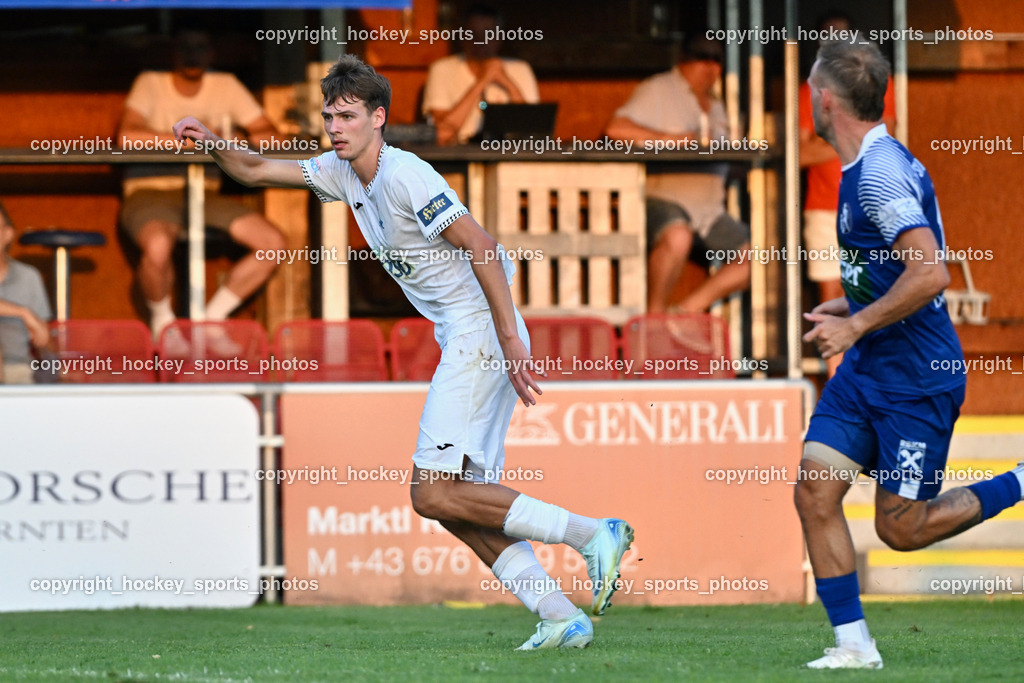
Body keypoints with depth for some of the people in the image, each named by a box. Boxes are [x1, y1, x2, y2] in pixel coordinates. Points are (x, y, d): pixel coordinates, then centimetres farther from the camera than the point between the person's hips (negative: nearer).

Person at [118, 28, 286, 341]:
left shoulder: (225, 86, 10)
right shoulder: (151, 84, -2)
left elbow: (268, 134, 4)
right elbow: (127, 135, -20)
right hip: (151, 193, -5)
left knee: (273, 243, -15)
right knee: (158, 246, -39)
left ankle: (213, 315, -1)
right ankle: (161, 318, -7)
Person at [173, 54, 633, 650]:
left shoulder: (406, 176, -14)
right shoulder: (342, 173, 13)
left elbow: (482, 248, -17)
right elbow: (256, 172, 21)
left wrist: (509, 339, -21)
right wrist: (211, 141, 2)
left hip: (481, 336, -10)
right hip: (463, 342, 10)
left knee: (433, 493, -14)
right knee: (460, 501, 5)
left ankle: (591, 533, -16)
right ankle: (562, 620, 1)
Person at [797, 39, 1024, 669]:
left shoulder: (882, 172, -21)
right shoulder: (867, 167, 11)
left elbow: (930, 273, -29)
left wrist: (857, 326, -22)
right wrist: (850, 306, 17)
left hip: (917, 377, -9)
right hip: (867, 369, 9)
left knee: (901, 527, -2)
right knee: (815, 492, -2)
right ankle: (854, 643, 2)